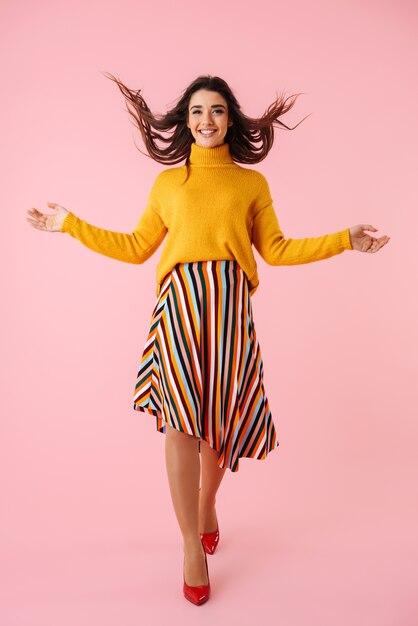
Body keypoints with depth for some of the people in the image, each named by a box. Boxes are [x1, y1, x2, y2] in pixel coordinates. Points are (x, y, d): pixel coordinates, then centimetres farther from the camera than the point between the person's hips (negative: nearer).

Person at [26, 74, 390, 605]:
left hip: (230, 305, 1)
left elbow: (276, 250, 9)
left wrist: (345, 240, 4)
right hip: (180, 302, 0)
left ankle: (207, 502, 36)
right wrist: (71, 225, 14)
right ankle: (193, 546, 3)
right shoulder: (167, 182, 15)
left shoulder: (252, 182, 14)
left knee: (220, 417, 6)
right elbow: (136, 247, 14)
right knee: (181, 420, -10)